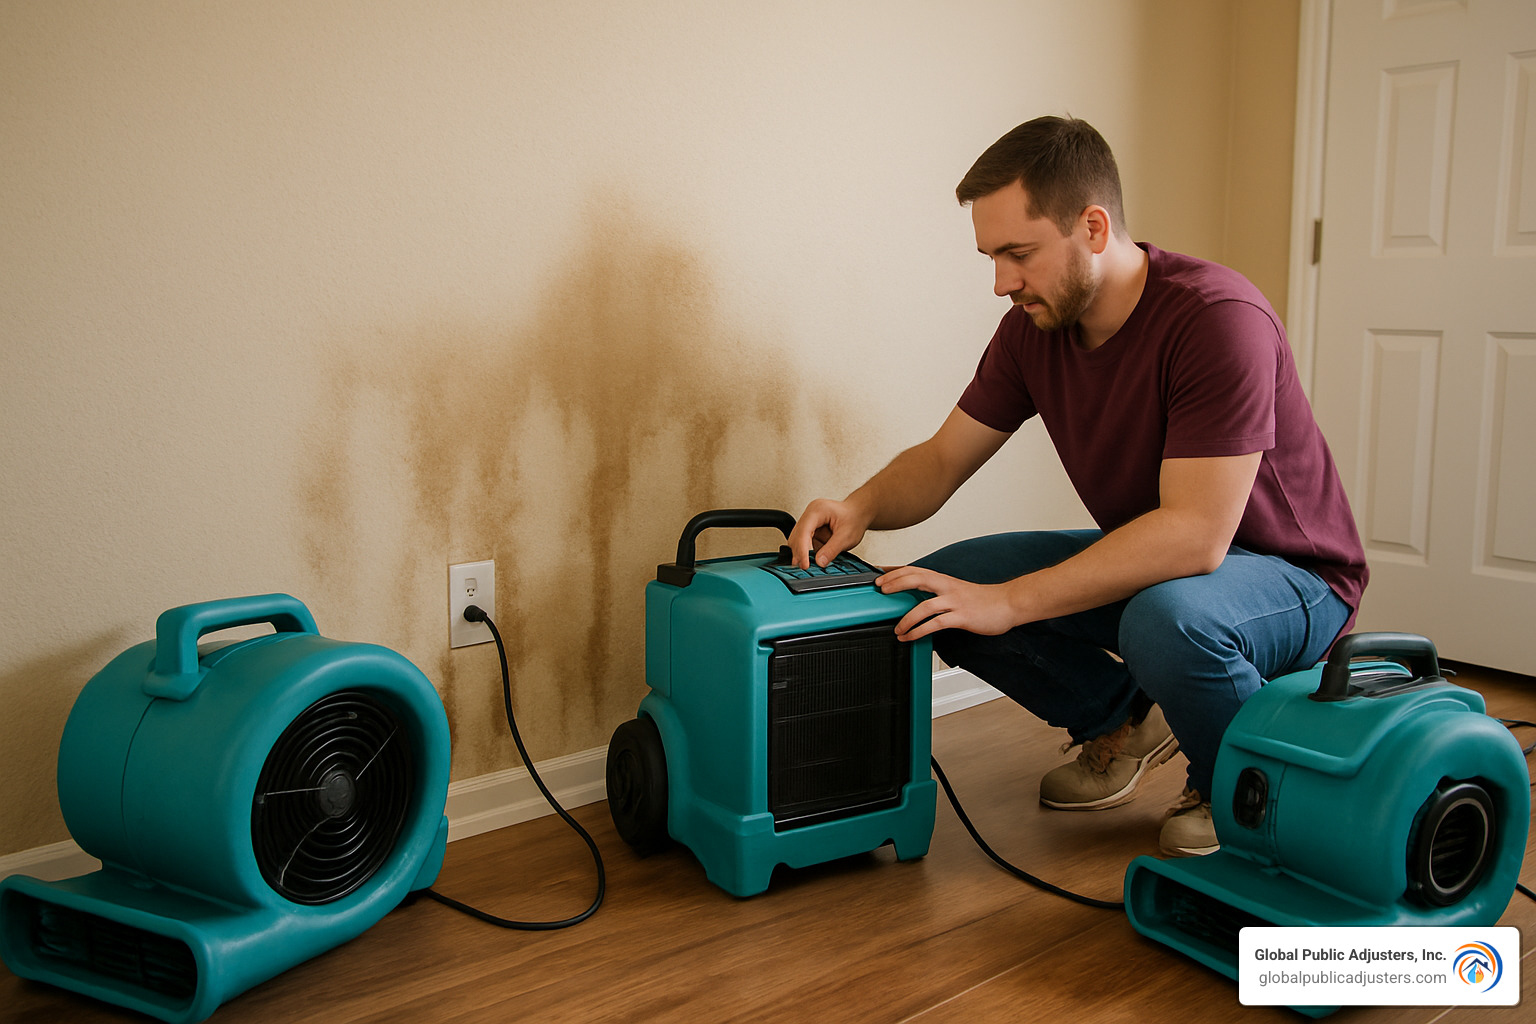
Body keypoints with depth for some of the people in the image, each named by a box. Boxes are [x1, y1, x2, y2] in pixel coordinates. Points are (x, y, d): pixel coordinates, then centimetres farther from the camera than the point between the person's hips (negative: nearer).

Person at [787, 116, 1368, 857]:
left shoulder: (1218, 317, -29)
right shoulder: (1033, 326, -7)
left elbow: (1195, 534, -35)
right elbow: (941, 461, 1)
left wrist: (1008, 602, -36)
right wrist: (862, 506, -22)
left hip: (1289, 576, -6)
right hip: (1145, 563, 7)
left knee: (1168, 617, -41)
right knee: (938, 590, -10)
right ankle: (1122, 720, 11)